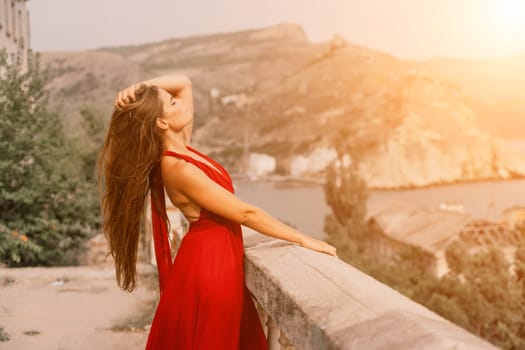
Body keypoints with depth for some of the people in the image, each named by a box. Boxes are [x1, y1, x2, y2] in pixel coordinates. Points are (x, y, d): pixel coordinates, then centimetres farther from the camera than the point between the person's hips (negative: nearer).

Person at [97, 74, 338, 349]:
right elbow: (246, 214, -23)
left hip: (219, 258, 9)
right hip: (208, 262, -9)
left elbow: (183, 83, 11)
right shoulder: (179, 168, -25)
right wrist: (303, 240, -16)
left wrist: (141, 89, -7)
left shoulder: (179, 148, 1)